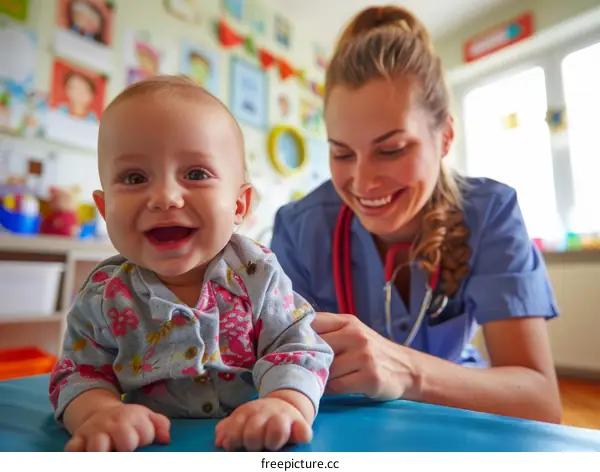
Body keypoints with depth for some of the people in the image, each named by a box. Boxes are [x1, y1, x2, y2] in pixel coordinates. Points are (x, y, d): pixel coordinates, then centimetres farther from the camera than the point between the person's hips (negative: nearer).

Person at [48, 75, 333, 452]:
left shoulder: (257, 275, -13)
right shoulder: (104, 295, -7)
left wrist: (286, 404, -33)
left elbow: (299, 350, -13)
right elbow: (80, 373, -1)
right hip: (147, 451, 1)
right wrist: (100, 412, -23)